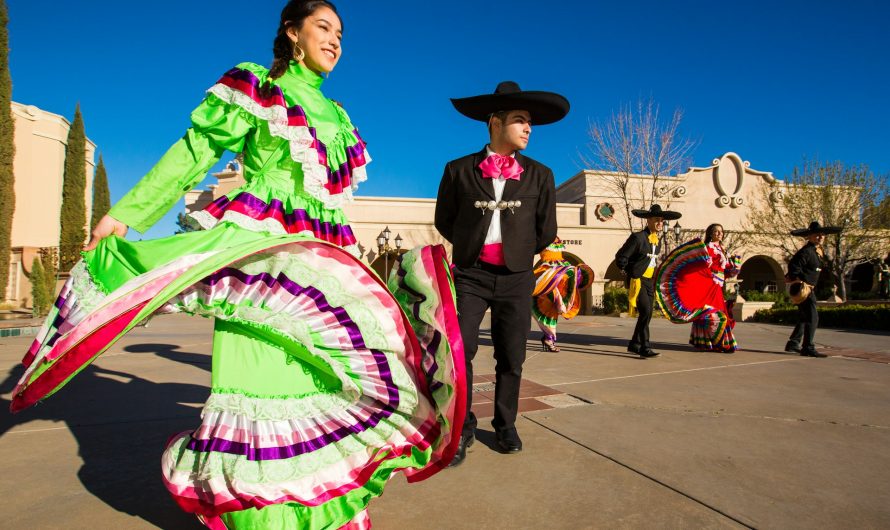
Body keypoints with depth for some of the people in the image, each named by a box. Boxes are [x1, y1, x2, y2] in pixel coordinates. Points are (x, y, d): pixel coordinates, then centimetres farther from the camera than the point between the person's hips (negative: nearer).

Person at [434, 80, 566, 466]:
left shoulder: (539, 175, 7)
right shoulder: (459, 170, 2)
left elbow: (546, 231, 12)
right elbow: (444, 220, 12)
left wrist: (519, 255, 13)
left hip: (516, 278, 2)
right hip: (470, 274, -1)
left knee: (511, 357, 8)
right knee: (459, 350, -7)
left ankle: (505, 425, 26)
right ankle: (462, 428, 10)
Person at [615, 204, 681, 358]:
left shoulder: (657, 241, 13)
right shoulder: (637, 237, -12)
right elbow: (620, 258, -11)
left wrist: (654, 279, 16)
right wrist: (631, 273, -5)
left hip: (649, 282, 8)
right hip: (638, 280, -8)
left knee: (647, 314, 8)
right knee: (645, 312, -17)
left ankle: (634, 345, 21)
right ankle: (645, 348, -11)